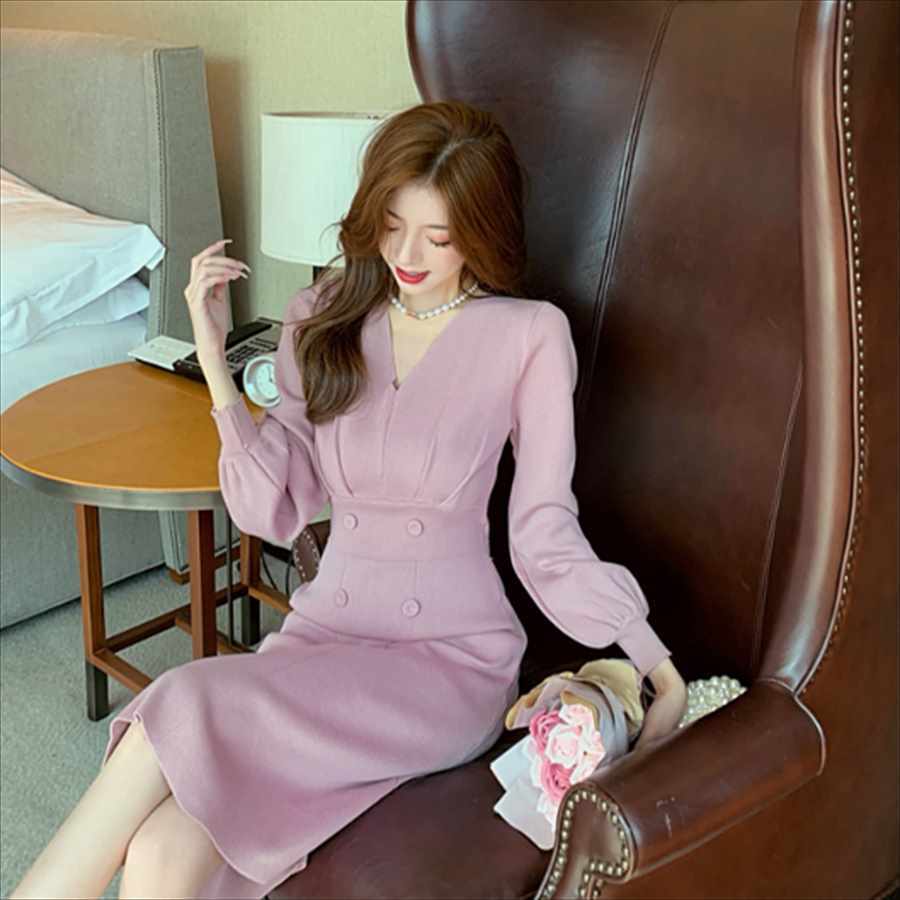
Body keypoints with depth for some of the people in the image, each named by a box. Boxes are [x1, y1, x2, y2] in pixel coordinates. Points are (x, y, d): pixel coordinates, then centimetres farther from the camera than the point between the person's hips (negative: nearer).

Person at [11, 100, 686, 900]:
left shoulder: (528, 337, -6)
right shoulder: (323, 320, 5)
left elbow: (546, 537, -4)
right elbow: (275, 512, 1)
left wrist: (661, 670, -12)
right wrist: (216, 360, -7)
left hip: (453, 658, -3)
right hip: (325, 629, 3)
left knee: (187, 709, -28)